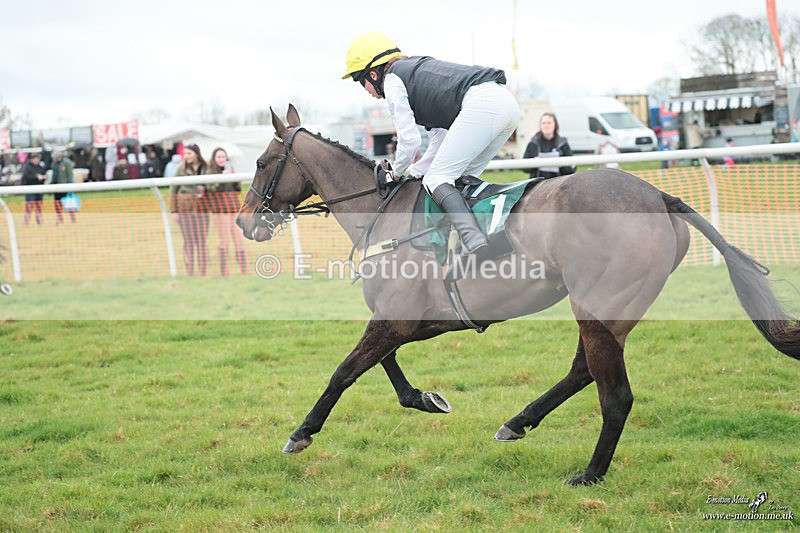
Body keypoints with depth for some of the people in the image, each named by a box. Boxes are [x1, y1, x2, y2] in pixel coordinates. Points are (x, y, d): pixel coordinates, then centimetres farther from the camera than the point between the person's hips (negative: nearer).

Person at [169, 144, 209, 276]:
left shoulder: (206, 168, 4)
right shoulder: (182, 168, 2)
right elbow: (173, 190, 5)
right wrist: (174, 210, 0)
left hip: (201, 207, 1)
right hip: (184, 207, -1)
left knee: (202, 240, 0)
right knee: (189, 241, 1)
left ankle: (202, 274, 4)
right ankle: (189, 273, 5)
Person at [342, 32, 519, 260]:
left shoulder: (392, 80, 8)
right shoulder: (418, 70, 34)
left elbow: (409, 140, 1)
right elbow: (441, 140, 28)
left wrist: (397, 173, 19)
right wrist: (414, 173, 26)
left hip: (482, 102, -10)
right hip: (507, 101, 10)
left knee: (436, 179, -9)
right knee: (461, 179, 17)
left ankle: (475, 244, -28)